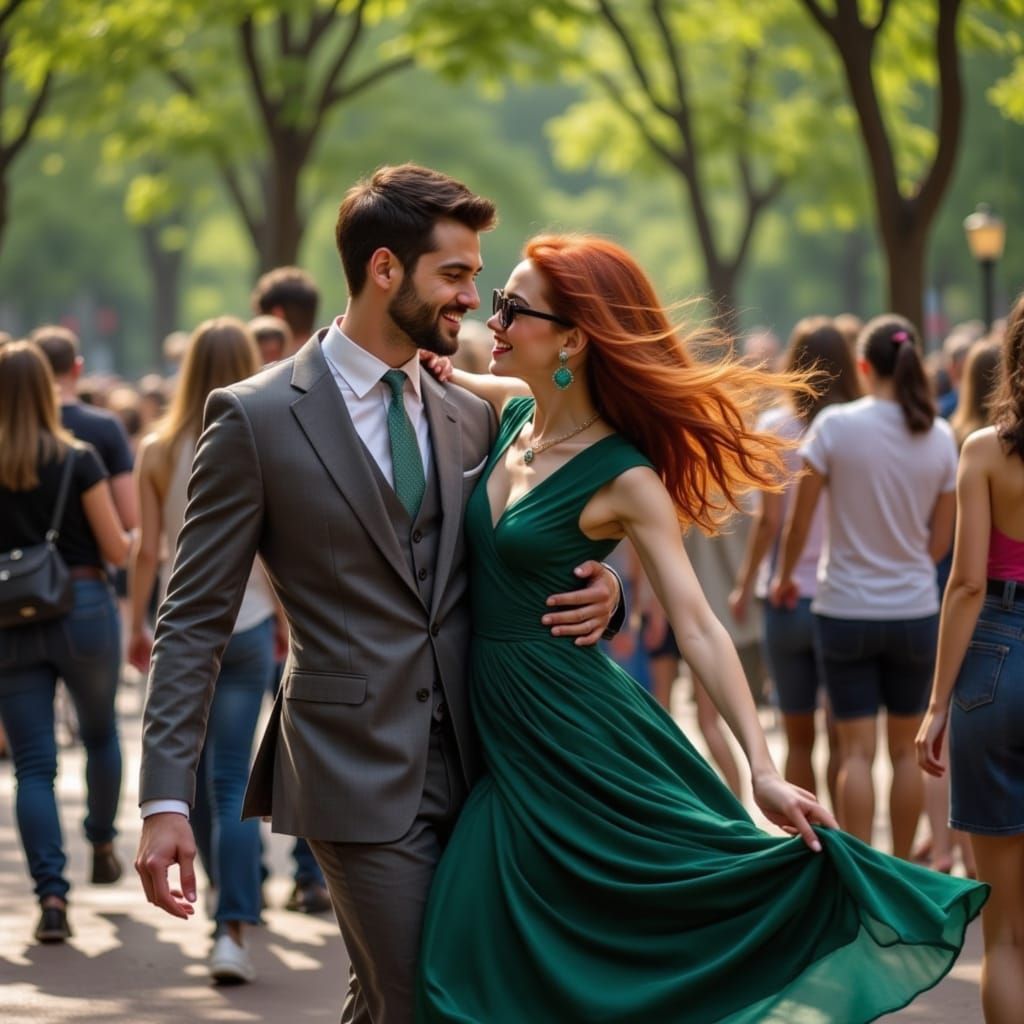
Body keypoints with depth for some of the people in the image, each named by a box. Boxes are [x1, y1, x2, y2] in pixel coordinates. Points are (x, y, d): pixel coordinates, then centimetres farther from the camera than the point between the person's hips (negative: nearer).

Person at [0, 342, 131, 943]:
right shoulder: (78, 460, -8)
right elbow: (116, 549, -6)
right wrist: (137, 540, 15)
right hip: (82, 607, 0)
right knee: (100, 732, 25)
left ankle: (51, 892, -10)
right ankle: (102, 845, 40)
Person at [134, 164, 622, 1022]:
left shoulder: (471, 419, 11)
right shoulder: (257, 418, -5)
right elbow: (194, 621, -5)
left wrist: (596, 592, -3)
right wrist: (166, 801, -13)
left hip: (467, 762, 5)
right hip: (357, 774, -5)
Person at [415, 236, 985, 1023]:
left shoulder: (624, 479, -15)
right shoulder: (509, 409, 4)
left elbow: (698, 628, -18)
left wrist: (763, 769, -26)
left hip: (583, 740, -7)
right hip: (504, 742, 7)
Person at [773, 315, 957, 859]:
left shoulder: (835, 425, -11)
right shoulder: (939, 437, -2)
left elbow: (799, 520, -6)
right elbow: (940, 540, 4)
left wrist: (784, 577, 12)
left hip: (846, 608, -2)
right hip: (915, 609, 2)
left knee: (857, 751, 2)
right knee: (906, 749, 12)